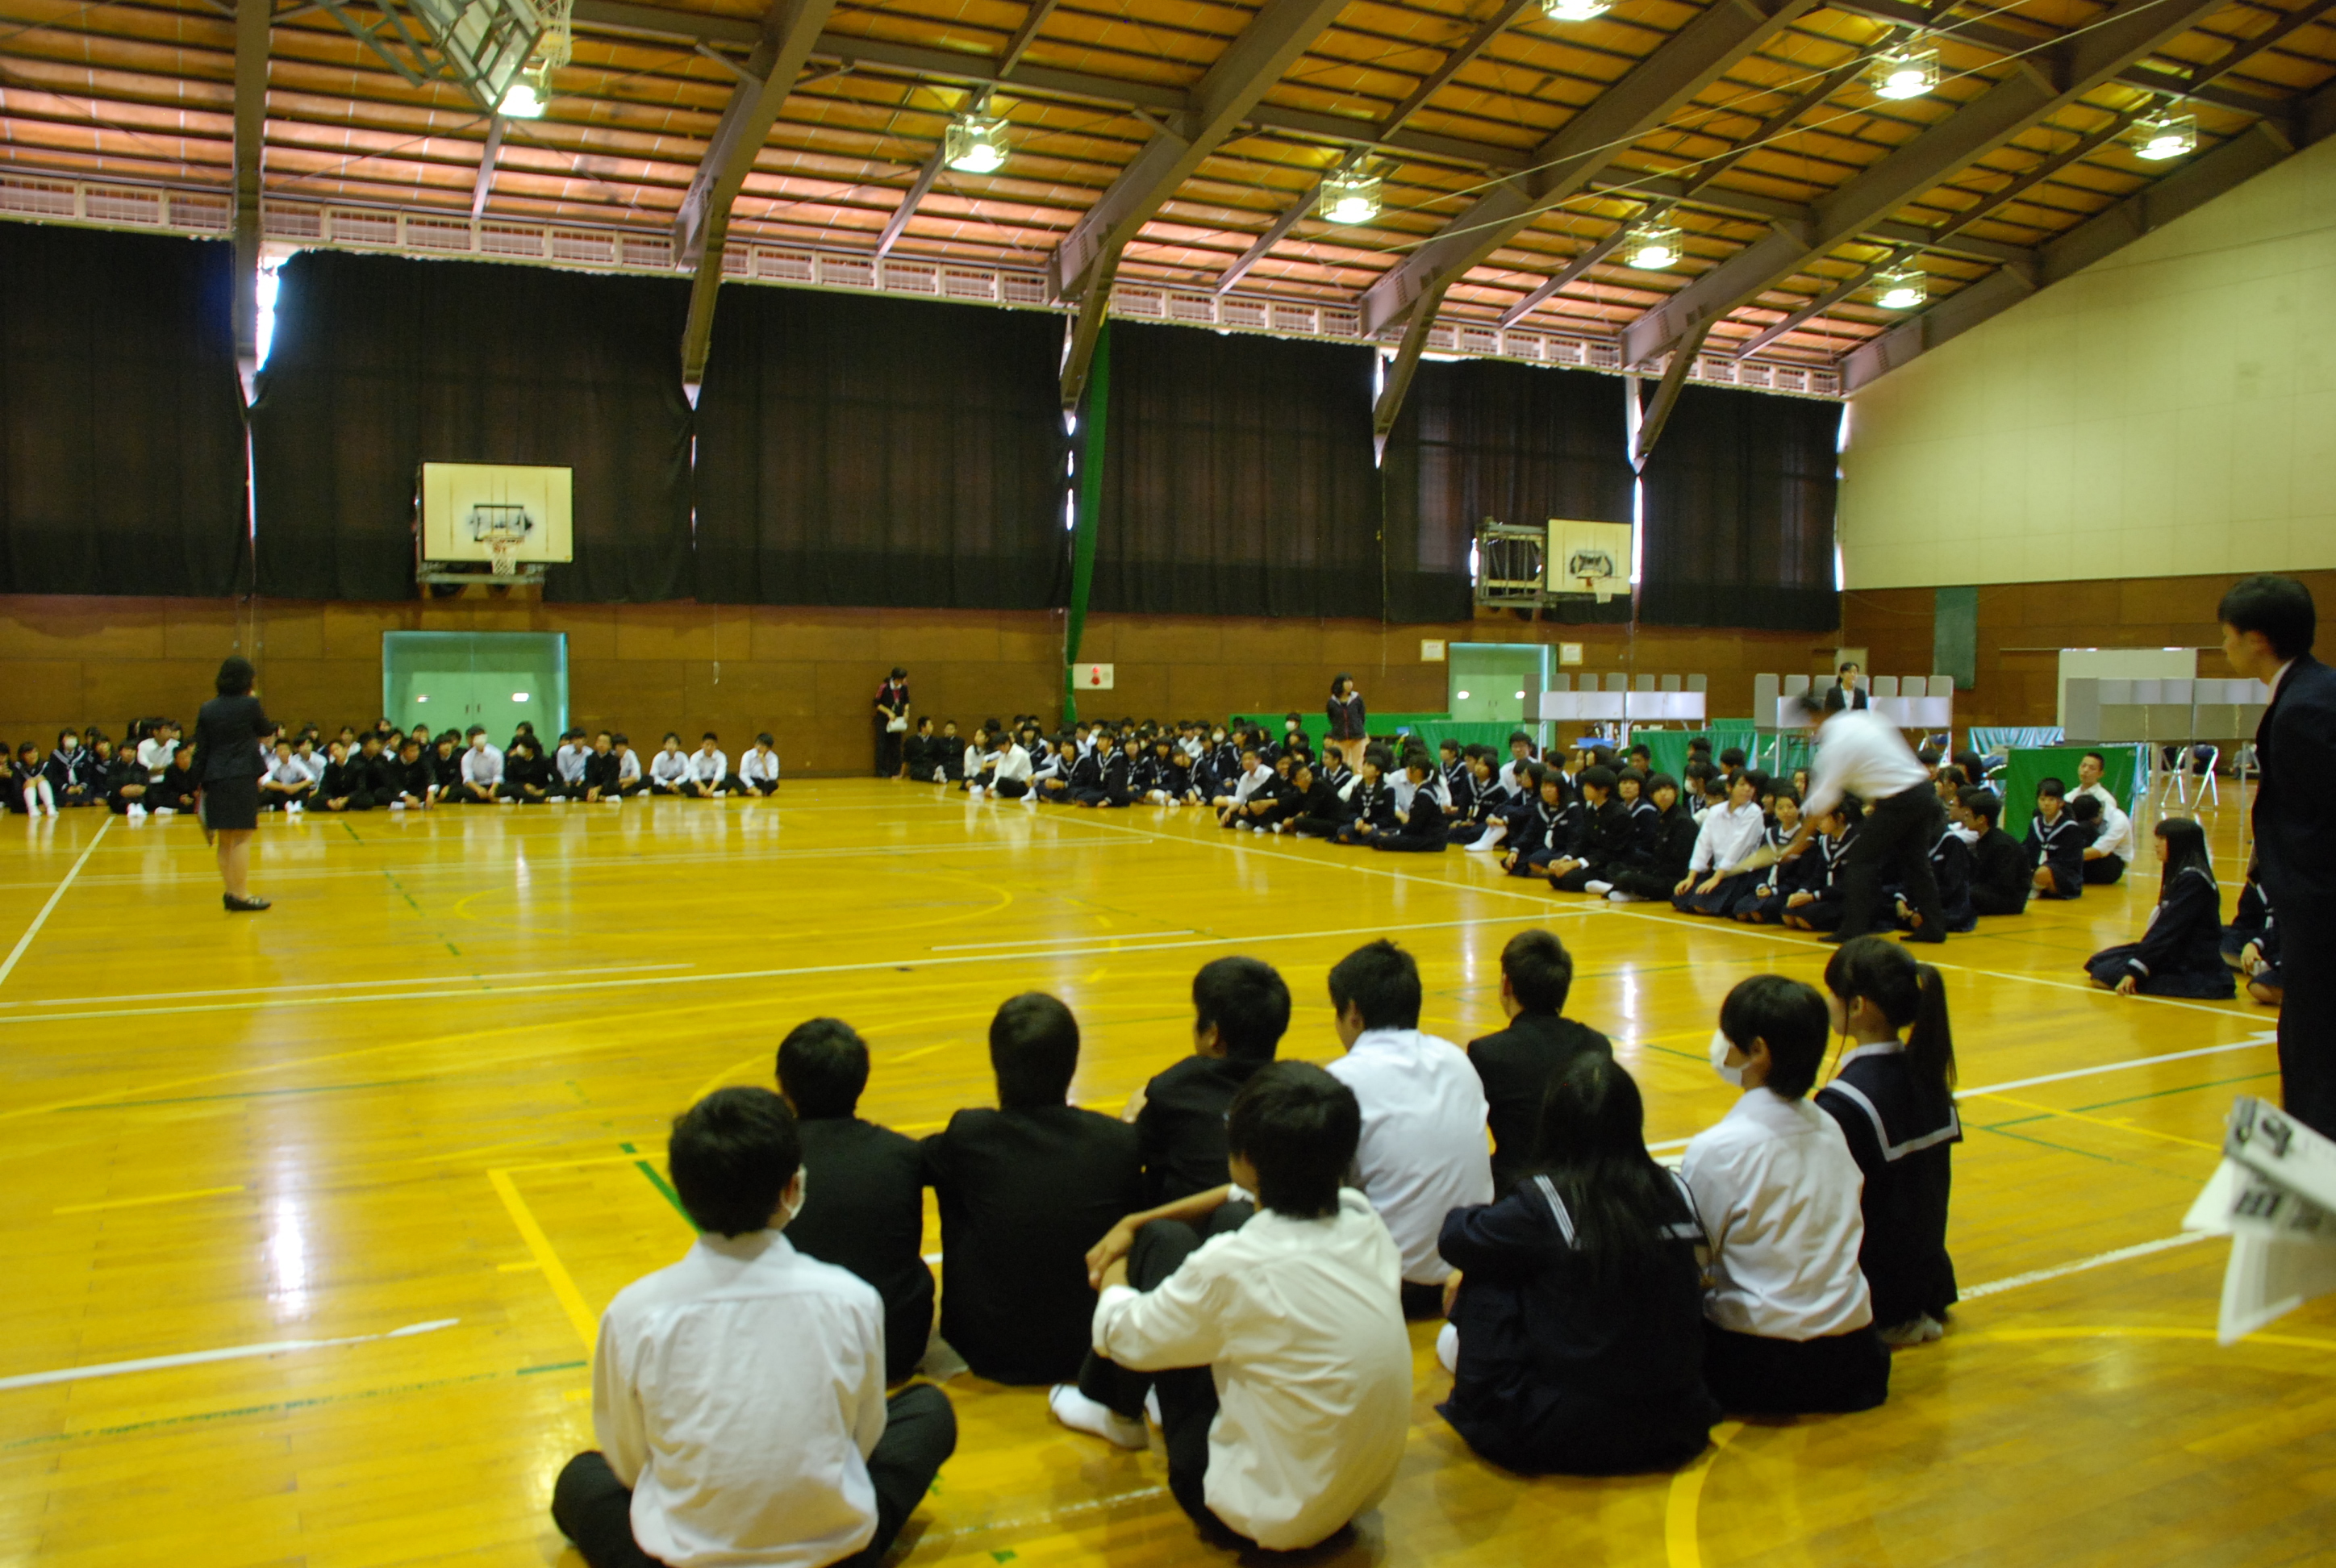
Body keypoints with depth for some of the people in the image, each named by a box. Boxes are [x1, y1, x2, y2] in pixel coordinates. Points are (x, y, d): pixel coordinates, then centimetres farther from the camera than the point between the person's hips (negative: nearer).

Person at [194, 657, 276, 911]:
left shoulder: (207, 709, 7)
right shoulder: (250, 705, -7)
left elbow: (200, 750, 7)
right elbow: (268, 730, 11)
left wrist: (202, 786, 12)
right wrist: (254, 701, 27)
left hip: (215, 782, 5)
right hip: (242, 779, -5)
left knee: (224, 841, 12)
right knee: (242, 838, -3)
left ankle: (231, 892, 17)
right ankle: (241, 895, -4)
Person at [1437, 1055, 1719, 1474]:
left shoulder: (1541, 1205, -18)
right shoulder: (1676, 1193, -5)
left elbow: (1454, 1238, -4)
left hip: (1563, 1438, -5)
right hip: (1672, 1430, 5)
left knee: (1485, 1285, 9)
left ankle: (1490, 1410, 26)